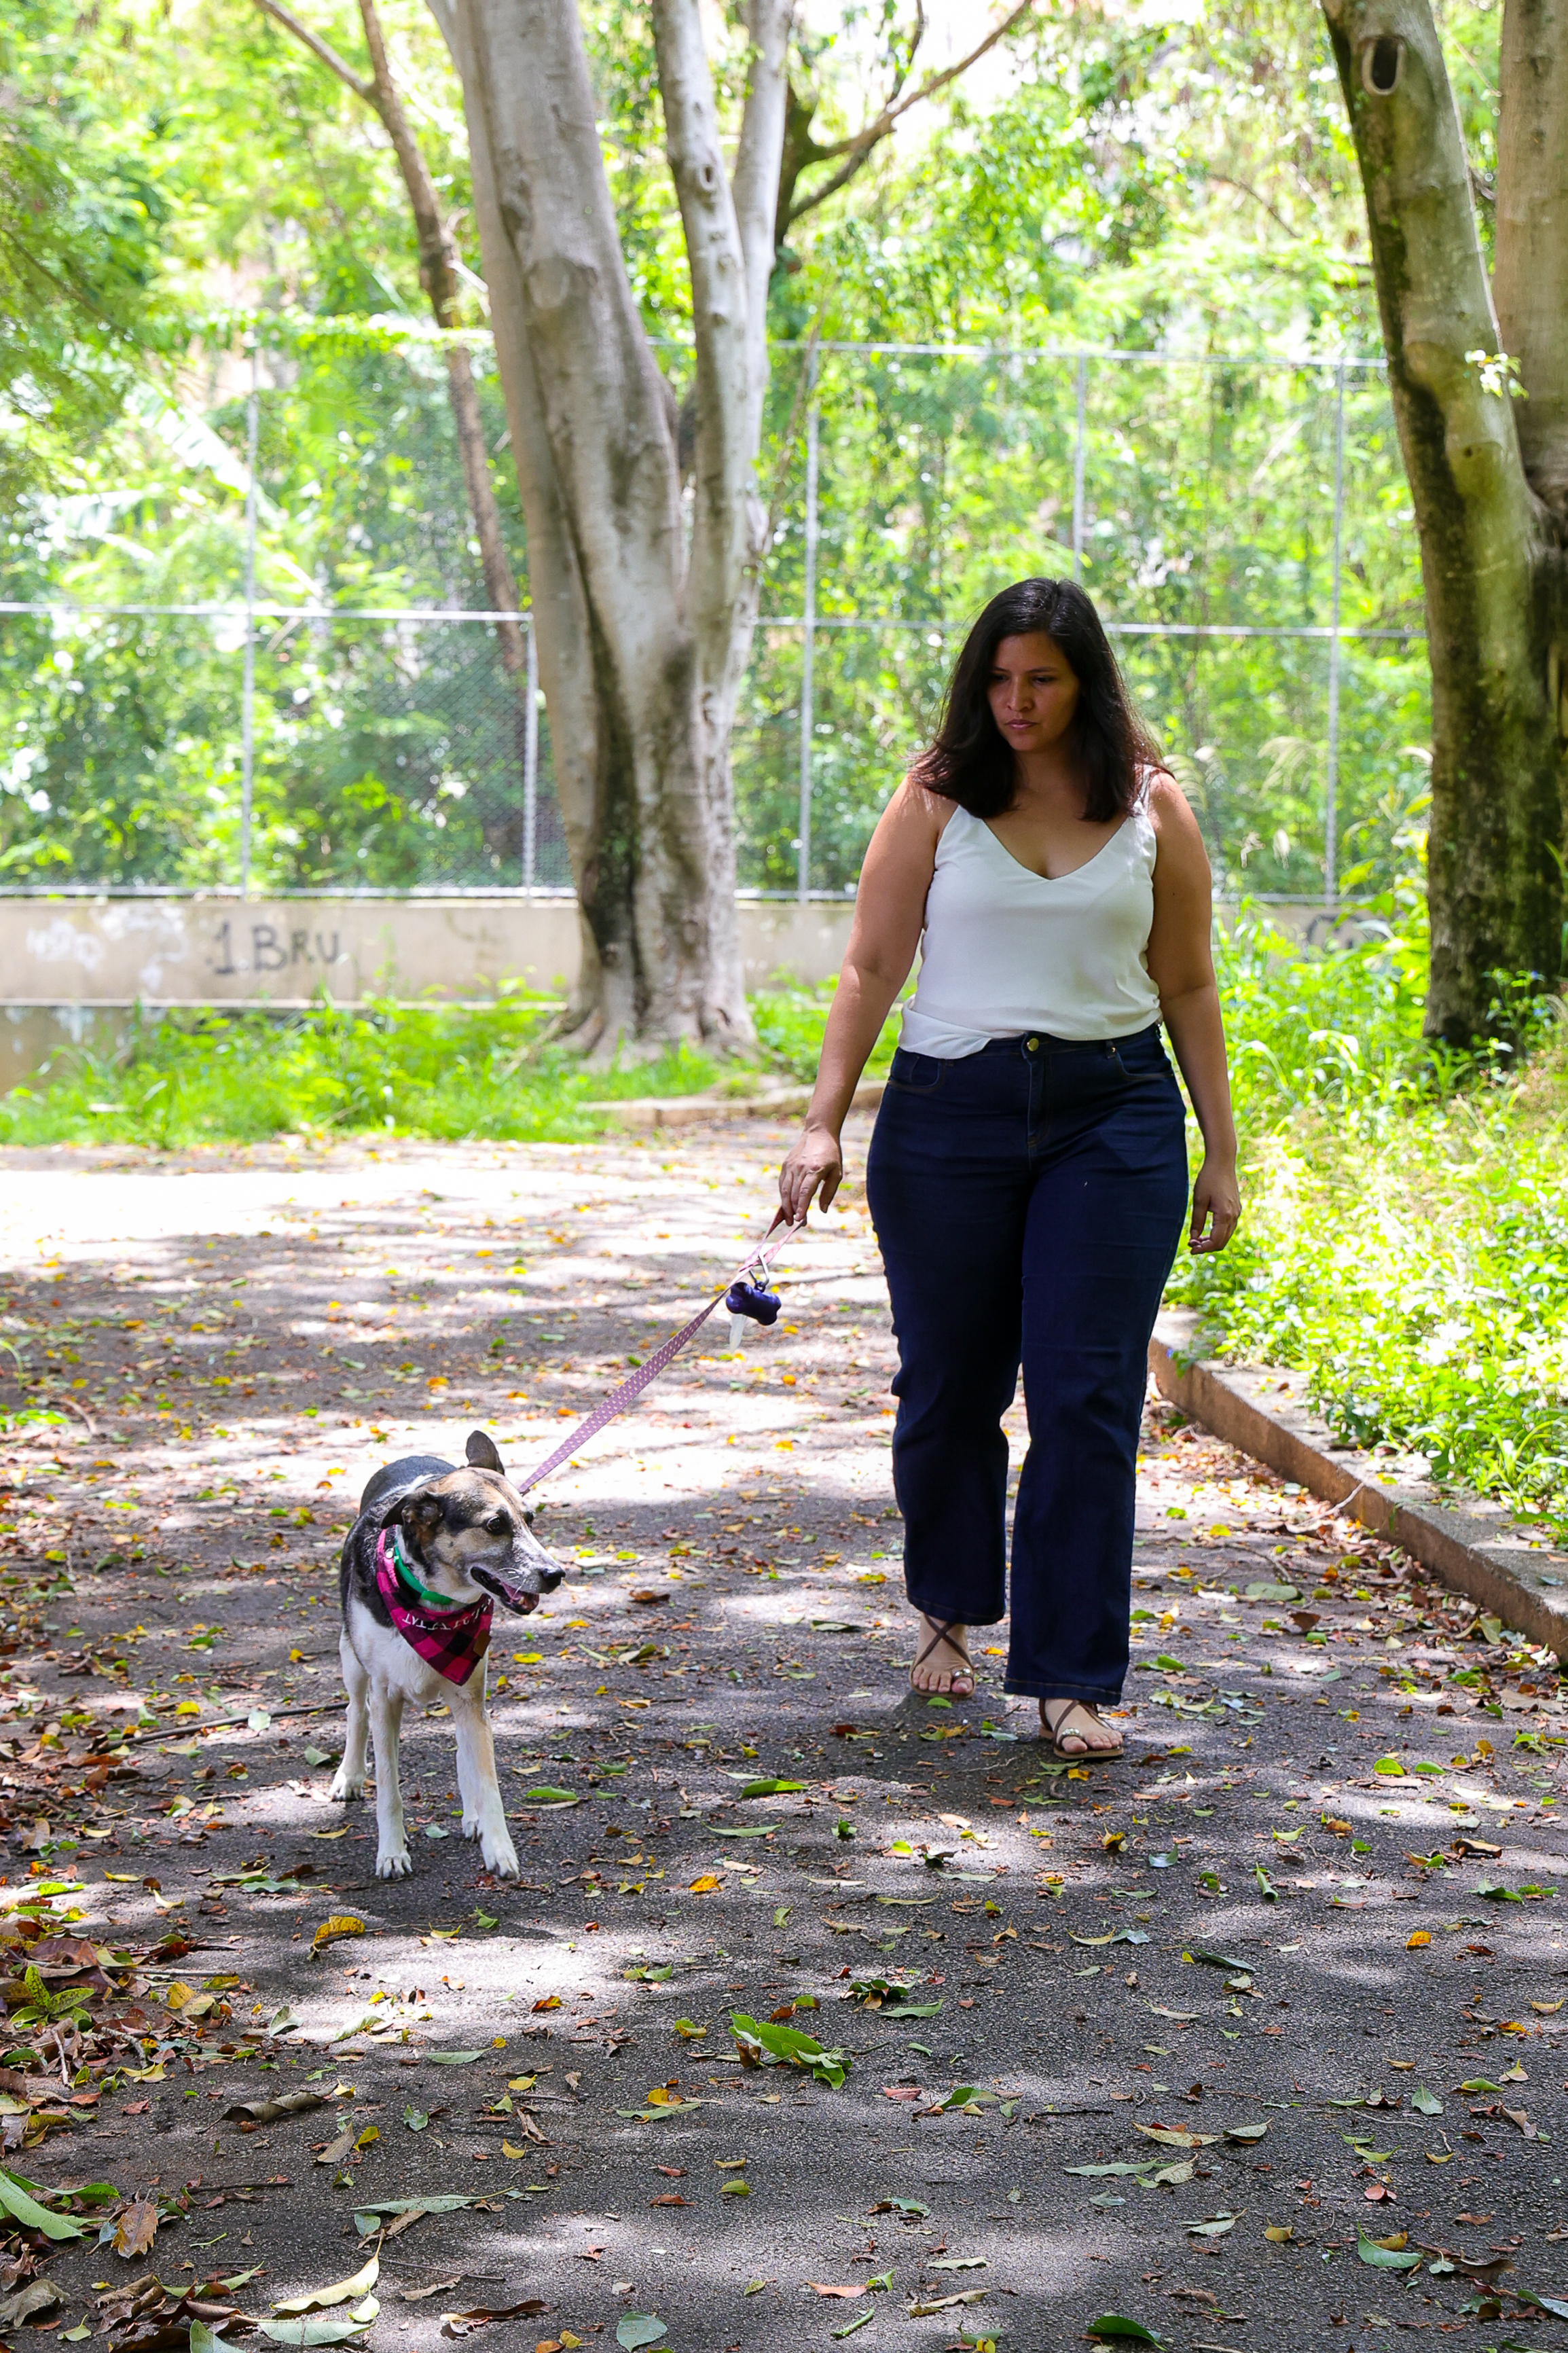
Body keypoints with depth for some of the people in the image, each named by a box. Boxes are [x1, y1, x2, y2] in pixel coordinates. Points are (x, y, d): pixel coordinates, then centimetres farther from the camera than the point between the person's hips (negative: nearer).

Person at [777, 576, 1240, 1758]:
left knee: (1089, 1397, -5)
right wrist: (825, 1122, -8)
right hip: (950, 1114, 0)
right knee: (949, 1385, 9)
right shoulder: (938, 797, 2)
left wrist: (1222, 1152, 8)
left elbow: (1188, 989, 10)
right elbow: (872, 968, 1)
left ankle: (1072, 1675, 1)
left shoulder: (1152, 808, 6)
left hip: (1114, 1115, 0)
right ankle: (949, 1604, 35)